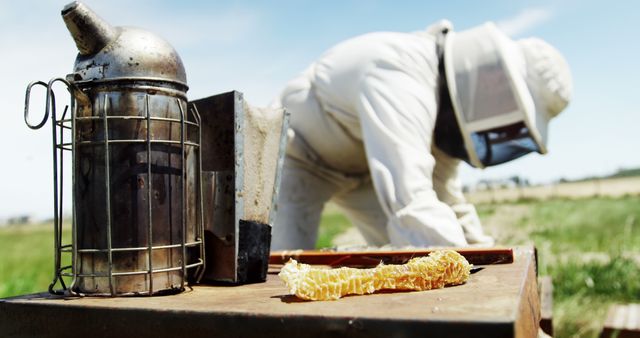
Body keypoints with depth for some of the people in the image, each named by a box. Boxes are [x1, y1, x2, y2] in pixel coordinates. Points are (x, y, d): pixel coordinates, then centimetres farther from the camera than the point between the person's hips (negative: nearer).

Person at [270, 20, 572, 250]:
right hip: (295, 158, -8)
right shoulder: (400, 76, -38)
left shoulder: (446, 94, -8)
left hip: (358, 168, 8)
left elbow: (444, 195, 3)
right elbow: (411, 205, -48)